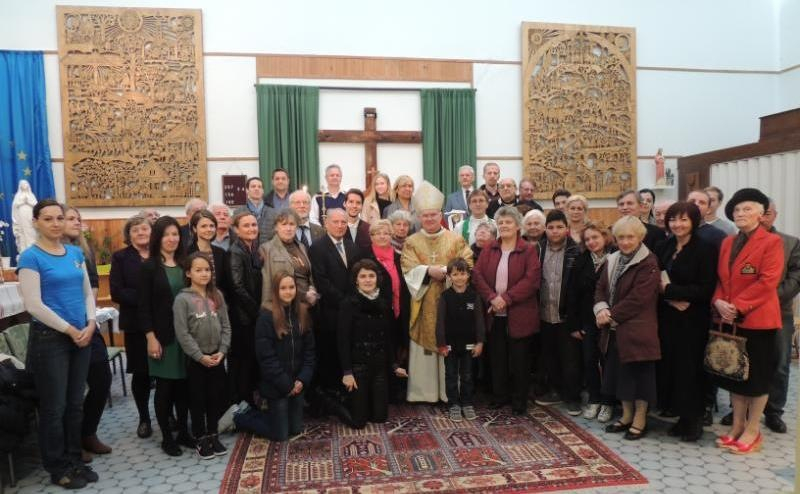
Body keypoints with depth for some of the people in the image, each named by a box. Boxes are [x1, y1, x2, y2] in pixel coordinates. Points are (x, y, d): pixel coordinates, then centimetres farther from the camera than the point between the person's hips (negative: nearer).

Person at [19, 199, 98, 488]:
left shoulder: (76, 253, 8)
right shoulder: (30, 257, -9)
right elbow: (33, 304, -15)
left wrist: (90, 325, -4)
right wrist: (70, 329, -13)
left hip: (82, 336, 5)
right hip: (49, 338, -5)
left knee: (75, 403, 14)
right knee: (54, 406, 6)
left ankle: (74, 460, 28)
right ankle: (57, 468, 21)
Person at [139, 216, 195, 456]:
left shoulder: (185, 264, 8)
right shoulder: (149, 266, -4)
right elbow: (144, 306, -7)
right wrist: (151, 337, -13)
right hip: (162, 335, -4)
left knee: (183, 384, 10)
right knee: (164, 386, 5)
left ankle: (183, 432, 23)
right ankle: (166, 437, 18)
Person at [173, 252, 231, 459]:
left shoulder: (217, 295, 3)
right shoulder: (182, 299, -9)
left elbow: (226, 326, 4)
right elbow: (182, 334, -13)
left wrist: (222, 351, -8)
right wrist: (200, 356, -15)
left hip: (217, 357, 4)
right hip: (196, 359, -3)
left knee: (215, 398, 12)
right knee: (197, 400, 7)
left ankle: (213, 435, 27)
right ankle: (201, 439, 22)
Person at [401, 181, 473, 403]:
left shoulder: (456, 239, 6)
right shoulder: (411, 242, 7)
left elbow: (467, 266, -1)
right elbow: (409, 269, -4)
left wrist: (446, 271, -17)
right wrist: (429, 271, -20)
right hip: (423, 306, 0)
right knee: (423, 349, 2)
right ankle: (423, 392, 13)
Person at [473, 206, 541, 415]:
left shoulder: (528, 250, -4)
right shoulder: (489, 250, 8)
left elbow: (532, 279, -14)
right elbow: (477, 275, -1)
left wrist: (506, 298, -19)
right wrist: (491, 297, -15)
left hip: (519, 315, -3)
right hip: (494, 314, 4)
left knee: (519, 359, 6)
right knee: (497, 357, 12)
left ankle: (519, 401, 20)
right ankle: (500, 396, 28)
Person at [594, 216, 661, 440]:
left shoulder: (648, 263, -13)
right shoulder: (612, 260, 12)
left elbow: (638, 298, -19)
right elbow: (601, 288, 11)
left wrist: (611, 315, -16)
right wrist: (601, 309, -9)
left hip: (637, 329, -7)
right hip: (615, 330, 7)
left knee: (638, 373, 3)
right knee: (619, 372, 14)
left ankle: (640, 419, 18)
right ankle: (627, 415, 29)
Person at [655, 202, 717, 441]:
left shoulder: (705, 249, -8)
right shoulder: (664, 247, 9)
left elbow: (706, 289, -14)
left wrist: (670, 290, -14)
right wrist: (672, 299, -10)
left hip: (692, 321, -5)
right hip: (667, 318, 5)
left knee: (690, 368, 2)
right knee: (669, 366, 7)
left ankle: (694, 420, 18)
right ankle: (682, 417, 22)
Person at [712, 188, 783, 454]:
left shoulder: (772, 242, -8)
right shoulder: (727, 243, 11)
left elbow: (768, 282, -17)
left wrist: (738, 306, -20)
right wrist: (719, 302, -8)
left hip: (759, 319, -6)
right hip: (730, 319, 6)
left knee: (757, 374, 6)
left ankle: (753, 431, 18)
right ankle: (738, 426, 26)